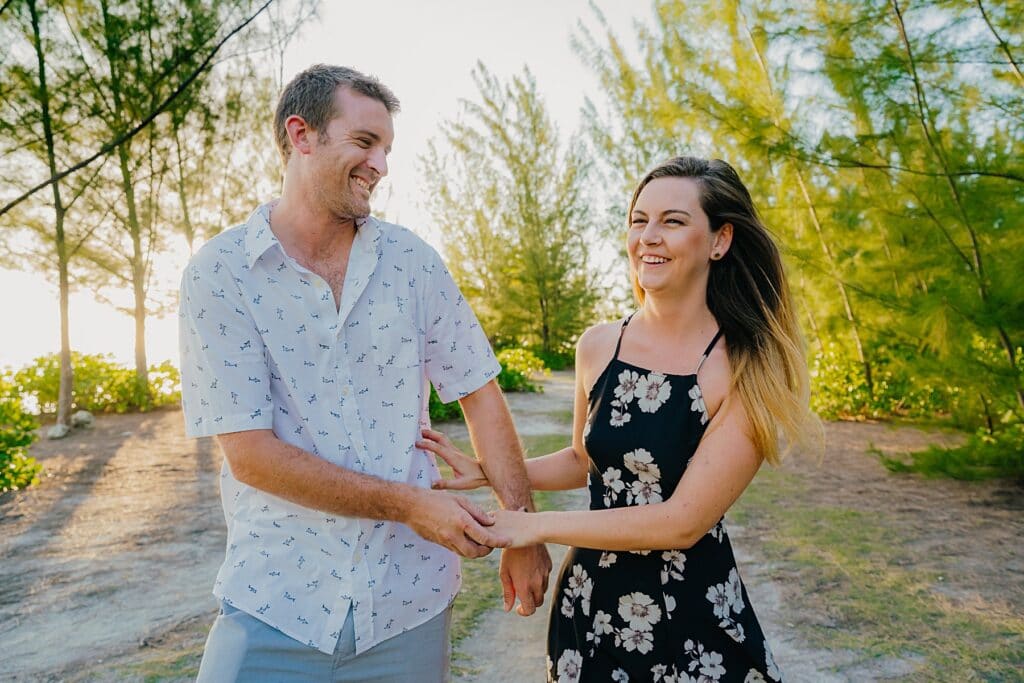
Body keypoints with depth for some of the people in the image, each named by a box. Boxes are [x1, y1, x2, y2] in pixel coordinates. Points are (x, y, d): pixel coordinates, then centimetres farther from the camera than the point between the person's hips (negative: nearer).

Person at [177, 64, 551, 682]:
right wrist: (409, 503, -17)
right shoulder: (219, 272, -8)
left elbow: (479, 391, 2)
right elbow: (250, 453, -13)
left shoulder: (412, 259, 0)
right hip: (275, 602, -2)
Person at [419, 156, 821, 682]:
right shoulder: (597, 346, -6)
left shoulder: (746, 369, -18)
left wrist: (537, 526, -18)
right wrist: (487, 471, 0)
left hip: (692, 617, -3)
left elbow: (683, 521, -22)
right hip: (590, 604, 4)